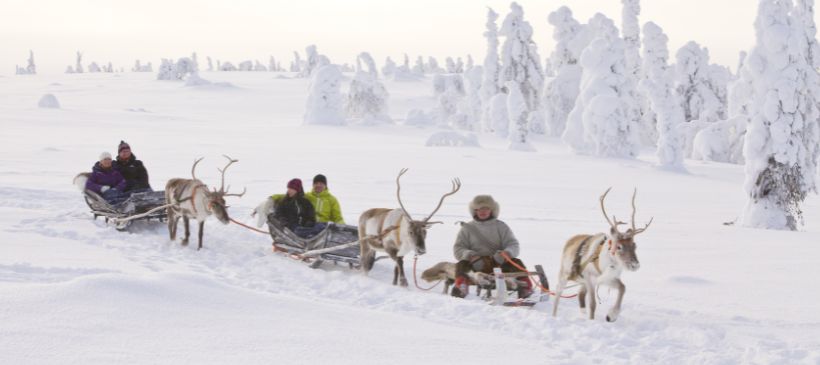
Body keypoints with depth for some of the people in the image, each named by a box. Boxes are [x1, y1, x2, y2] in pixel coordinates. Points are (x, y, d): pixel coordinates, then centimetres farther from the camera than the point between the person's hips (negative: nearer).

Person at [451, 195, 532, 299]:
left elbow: (513, 245, 5)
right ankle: (460, 287, -50)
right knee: (462, 264, -30)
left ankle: (525, 287, -39)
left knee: (516, 262, -26)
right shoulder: (467, 228, 14)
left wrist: (507, 253, -20)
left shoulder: (501, 226, 14)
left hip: (498, 263, 0)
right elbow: (458, 249, 6)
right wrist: (471, 256, -17)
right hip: (477, 265, 0)